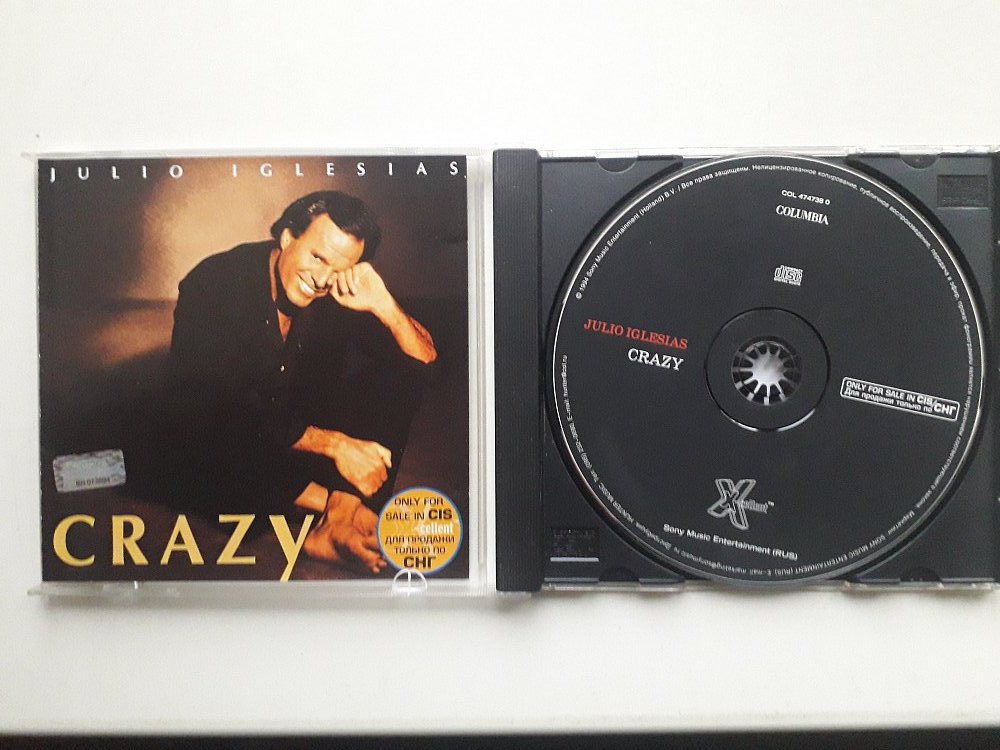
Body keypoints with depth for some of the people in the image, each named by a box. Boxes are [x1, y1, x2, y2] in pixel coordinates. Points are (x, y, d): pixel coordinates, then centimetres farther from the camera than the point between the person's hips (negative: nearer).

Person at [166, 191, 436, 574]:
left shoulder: (337, 294, -11)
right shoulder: (214, 284, -22)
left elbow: (424, 356, -9)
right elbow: (221, 412, -28)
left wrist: (382, 304, -29)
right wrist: (333, 443, -33)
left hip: (300, 424, 5)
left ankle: (333, 527, -28)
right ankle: (335, 503, -20)